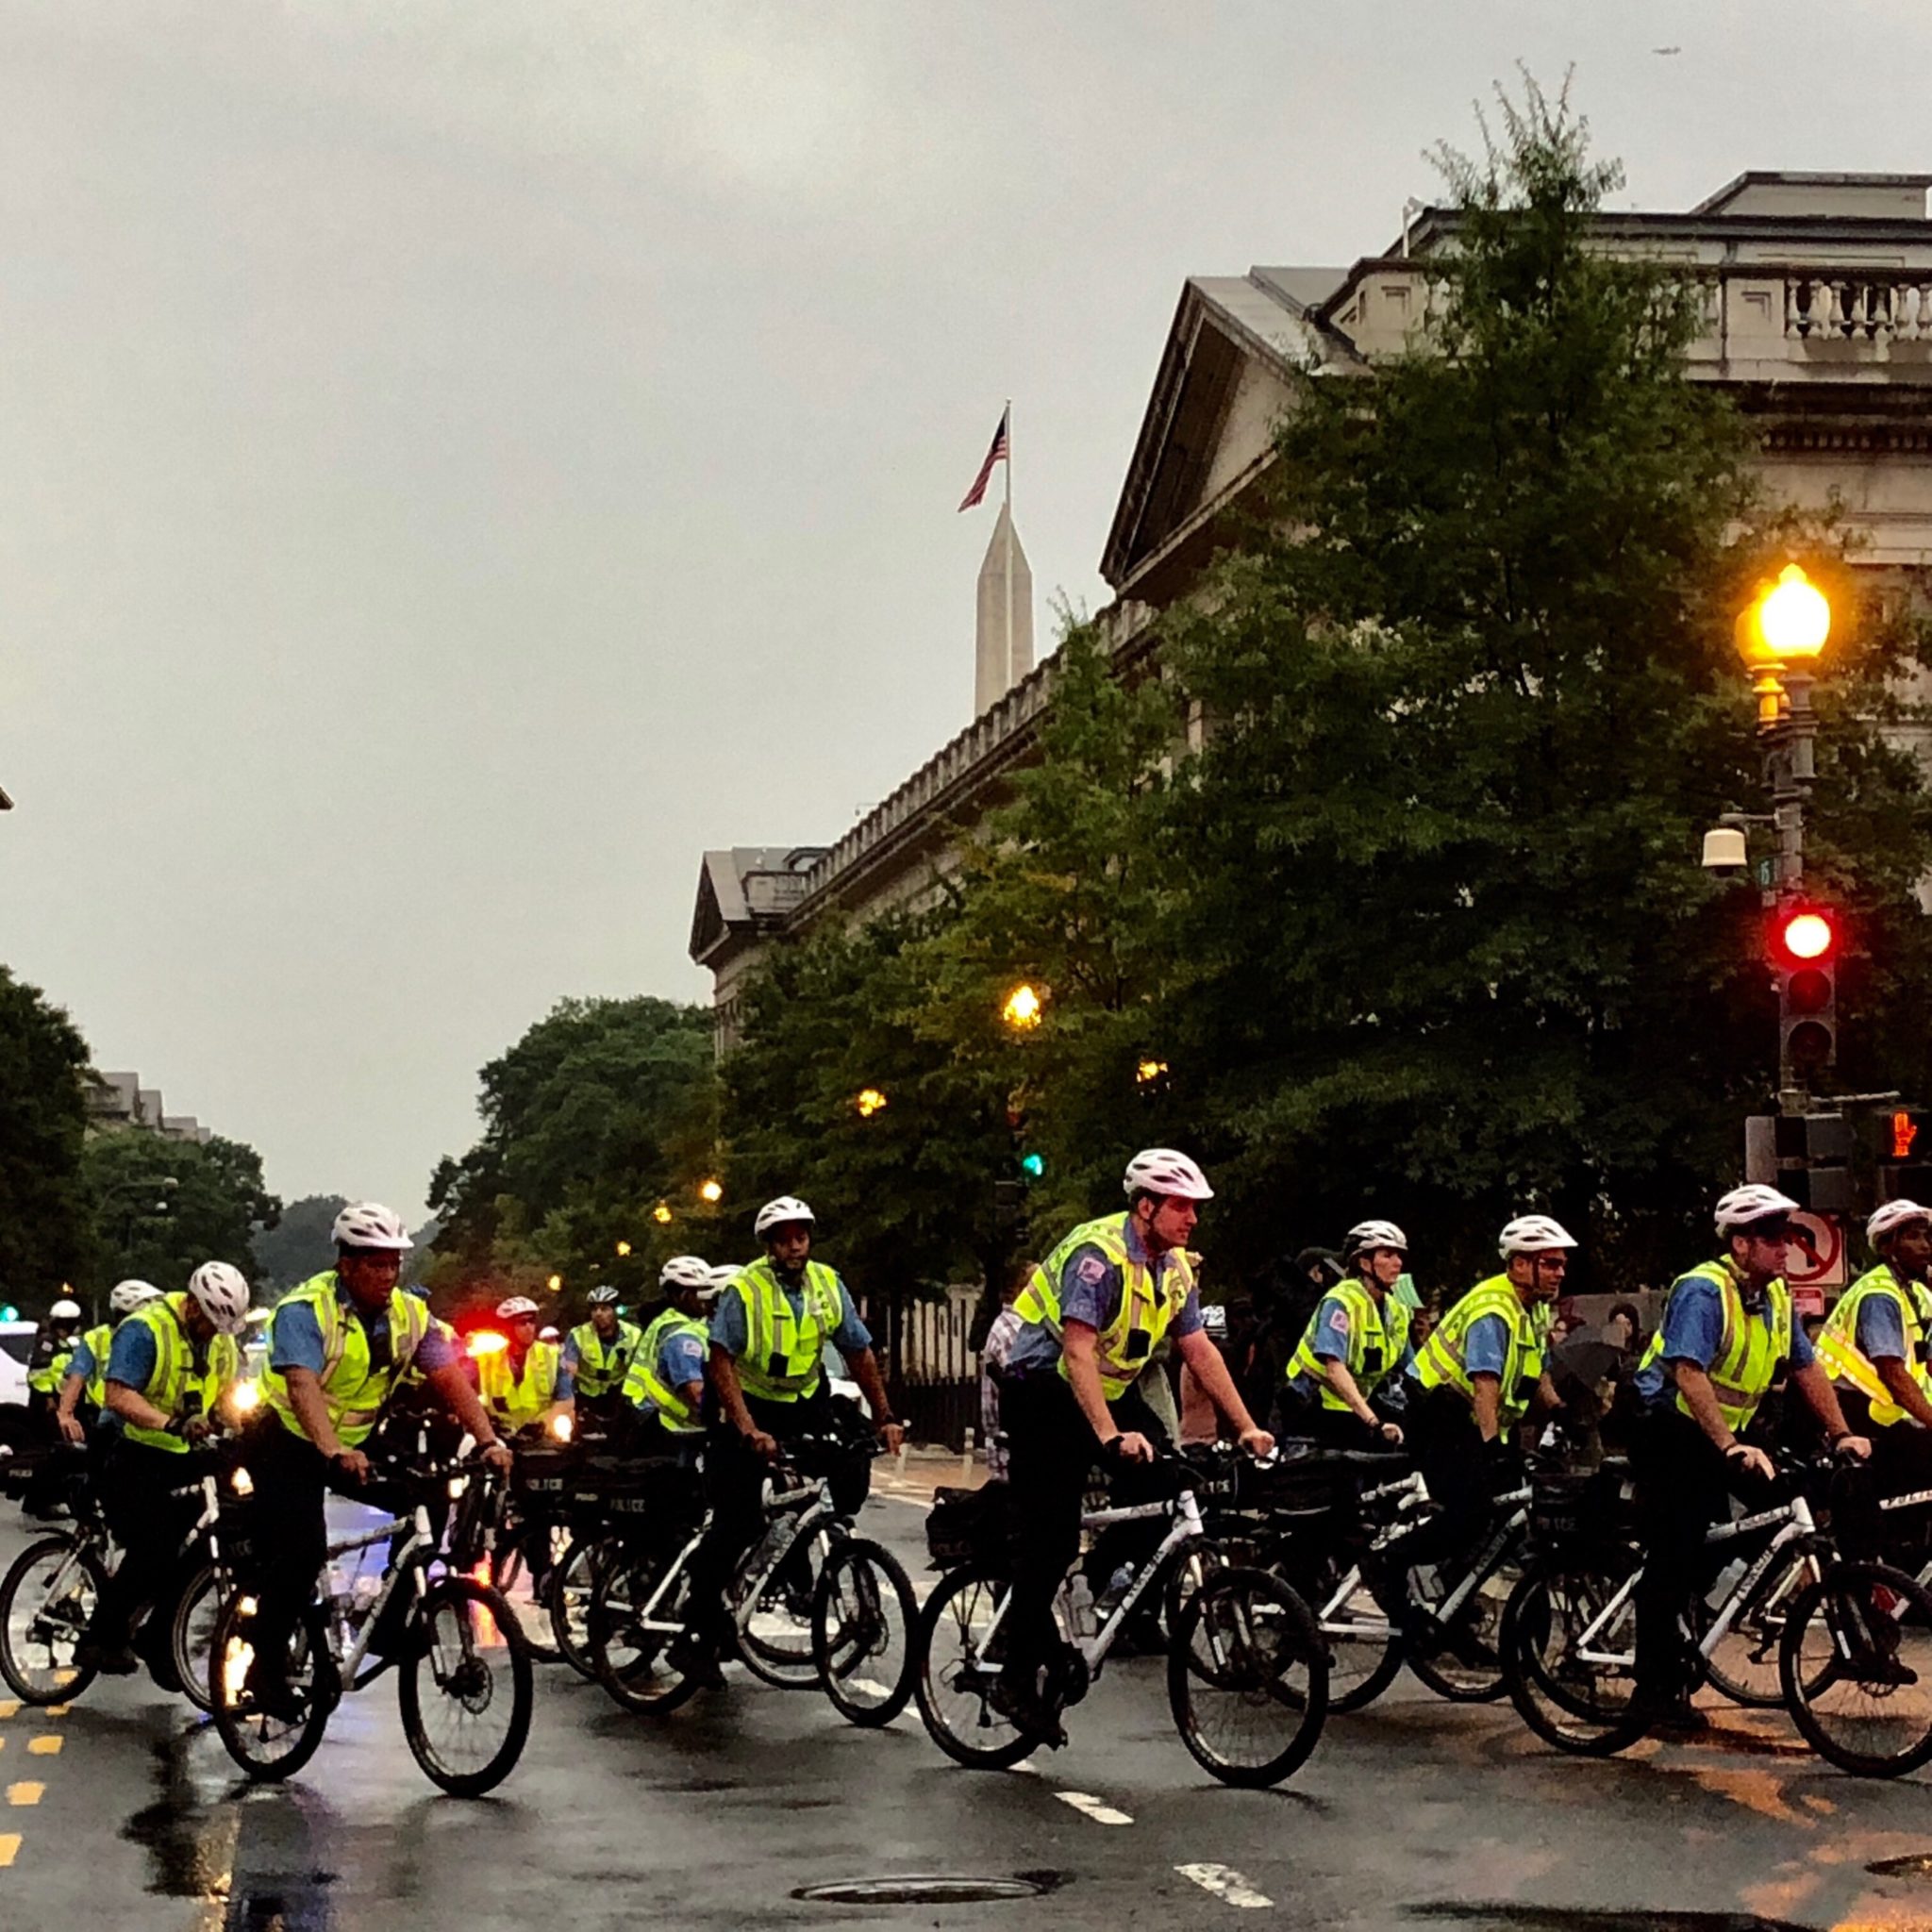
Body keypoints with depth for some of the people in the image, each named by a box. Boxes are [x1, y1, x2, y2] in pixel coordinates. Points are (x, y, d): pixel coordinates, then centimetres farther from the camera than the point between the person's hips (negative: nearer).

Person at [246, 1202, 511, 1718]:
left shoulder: (409, 1314, -7)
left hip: (359, 1443, 6)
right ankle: (267, 1671, -4)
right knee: (300, 1555, -17)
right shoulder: (306, 1309, -23)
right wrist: (335, 1453, -53)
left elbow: (450, 1379, -13)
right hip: (291, 1444, -6)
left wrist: (489, 1441, -28)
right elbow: (303, 1386, -37)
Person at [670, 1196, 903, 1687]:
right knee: (736, 1522, -11)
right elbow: (721, 1362, -23)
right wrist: (749, 1430, -31)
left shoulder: (828, 1285, -6)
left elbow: (860, 1353, 1)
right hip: (746, 1406, -5)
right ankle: (698, 1636, -5)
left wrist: (884, 1418, -4)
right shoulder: (745, 1288, -19)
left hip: (803, 1403, 5)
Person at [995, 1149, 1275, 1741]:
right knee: (1051, 1535, -11)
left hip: (1109, 1389, 8)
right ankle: (1018, 1675, -5)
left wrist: (1246, 1427, -4)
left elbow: (1199, 1350, 4)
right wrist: (1110, 1436, -40)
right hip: (1044, 1388, -8)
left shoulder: (1175, 1269, 1)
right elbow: (1078, 1351, -32)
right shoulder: (1098, 1253, -24)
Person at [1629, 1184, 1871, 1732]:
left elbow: (1807, 1368, 11)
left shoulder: (1775, 1296, 4)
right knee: (1674, 1558, -8)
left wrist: (1841, 1434, 1)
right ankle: (1657, 1688, -2)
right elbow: (1688, 1374, -32)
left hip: (1723, 1438, 8)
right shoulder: (1703, 1290, -21)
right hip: (1669, 1430, -8)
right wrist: (1731, 1448, -40)